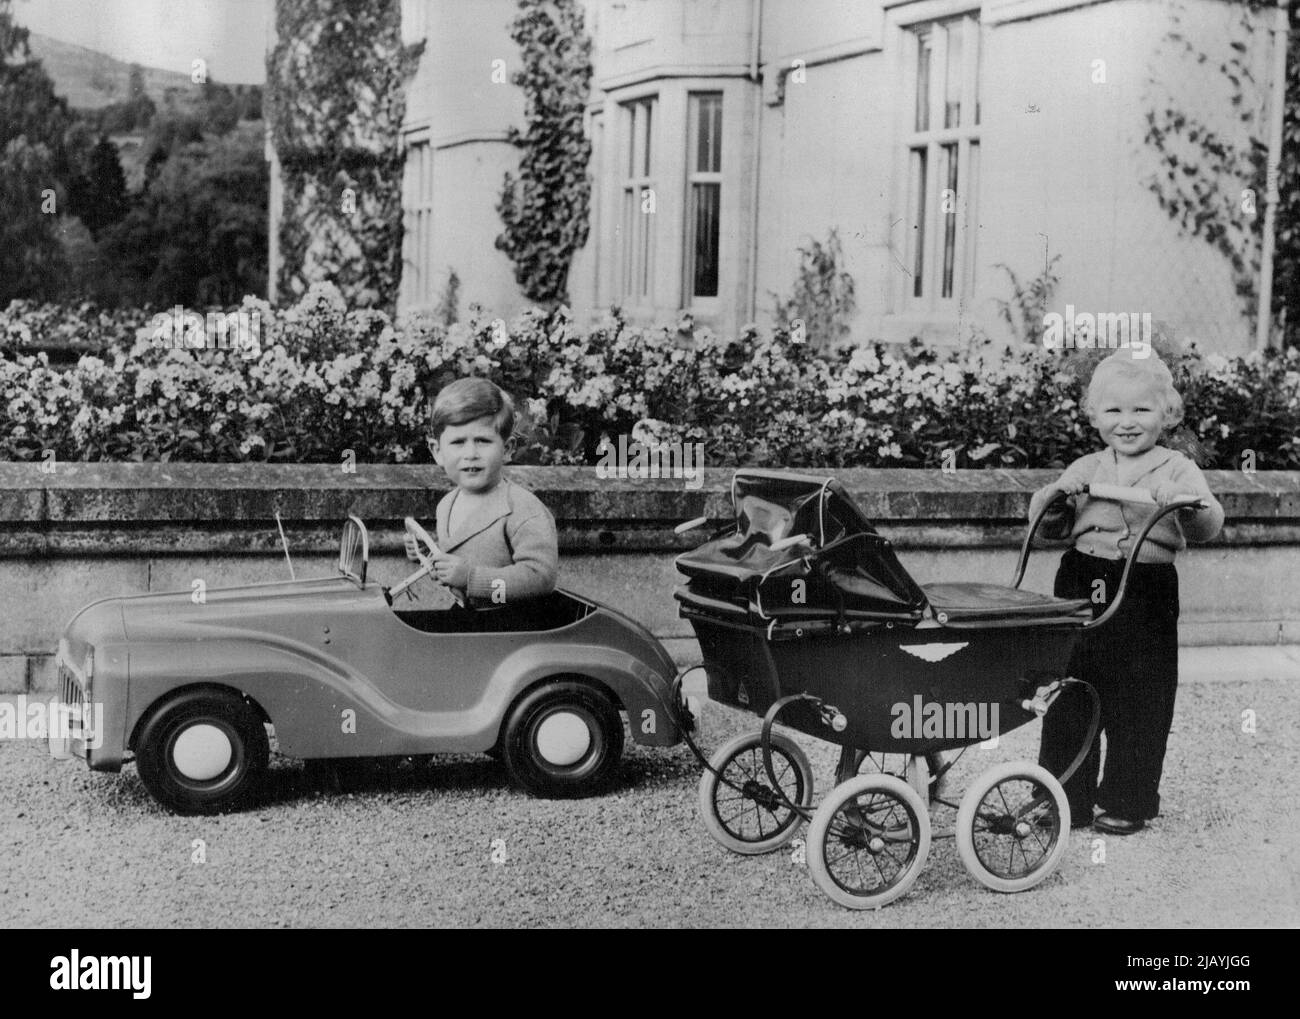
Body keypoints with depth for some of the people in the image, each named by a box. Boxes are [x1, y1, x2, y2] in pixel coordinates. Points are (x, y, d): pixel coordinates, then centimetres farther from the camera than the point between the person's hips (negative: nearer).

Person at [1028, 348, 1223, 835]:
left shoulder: (1177, 470, 4)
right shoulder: (1085, 469, 12)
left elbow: (1209, 526, -8)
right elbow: (1045, 525, 12)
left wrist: (1189, 505, -29)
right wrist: (1052, 496, -9)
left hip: (1147, 593, -3)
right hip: (1082, 585, 3)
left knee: (1138, 701, 3)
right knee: (1069, 696, 7)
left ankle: (1128, 803, 16)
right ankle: (1067, 799, 18)